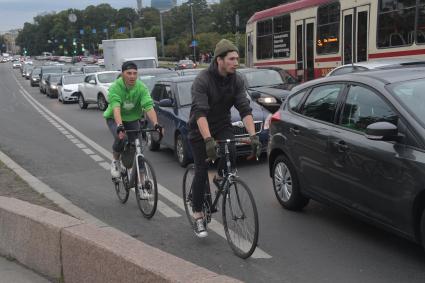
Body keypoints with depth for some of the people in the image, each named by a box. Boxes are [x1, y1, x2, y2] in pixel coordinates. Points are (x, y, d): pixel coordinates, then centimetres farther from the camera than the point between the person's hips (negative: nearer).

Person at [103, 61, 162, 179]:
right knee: (121, 138, -30)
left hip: (133, 119, 3)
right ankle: (115, 161, -2)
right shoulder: (115, 87, -25)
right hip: (114, 119, -3)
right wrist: (119, 126, -55)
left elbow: (149, 107, -29)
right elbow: (116, 108, -39)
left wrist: (156, 124, -45)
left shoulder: (141, 88, -19)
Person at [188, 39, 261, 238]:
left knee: (231, 154, -24)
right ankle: (198, 216, 8)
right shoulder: (202, 80, -24)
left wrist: (253, 135, -29)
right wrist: (208, 140, -47)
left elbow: (245, 109, -16)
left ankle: (220, 177, 11)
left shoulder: (237, 80, -9)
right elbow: (200, 112, -34)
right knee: (201, 170, -5)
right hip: (200, 129, -4)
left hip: (222, 125, 4)